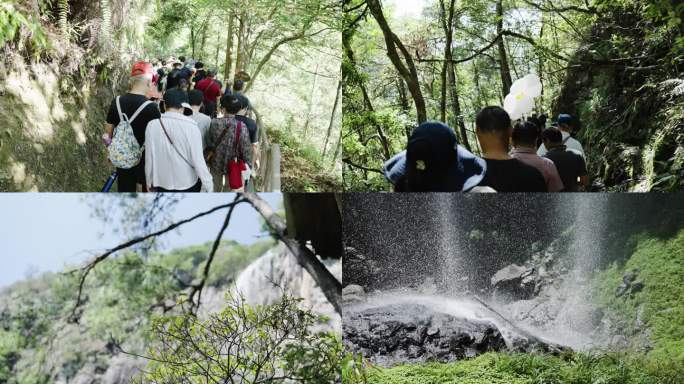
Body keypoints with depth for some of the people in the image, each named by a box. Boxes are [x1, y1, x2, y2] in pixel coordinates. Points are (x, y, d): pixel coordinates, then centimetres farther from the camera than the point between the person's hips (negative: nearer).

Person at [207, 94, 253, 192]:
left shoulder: (214, 123, -16)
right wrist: (249, 166, -4)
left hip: (216, 164, 2)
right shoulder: (241, 127, -23)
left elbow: (210, 143, -4)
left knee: (216, 189, 23)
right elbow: (246, 149, -17)